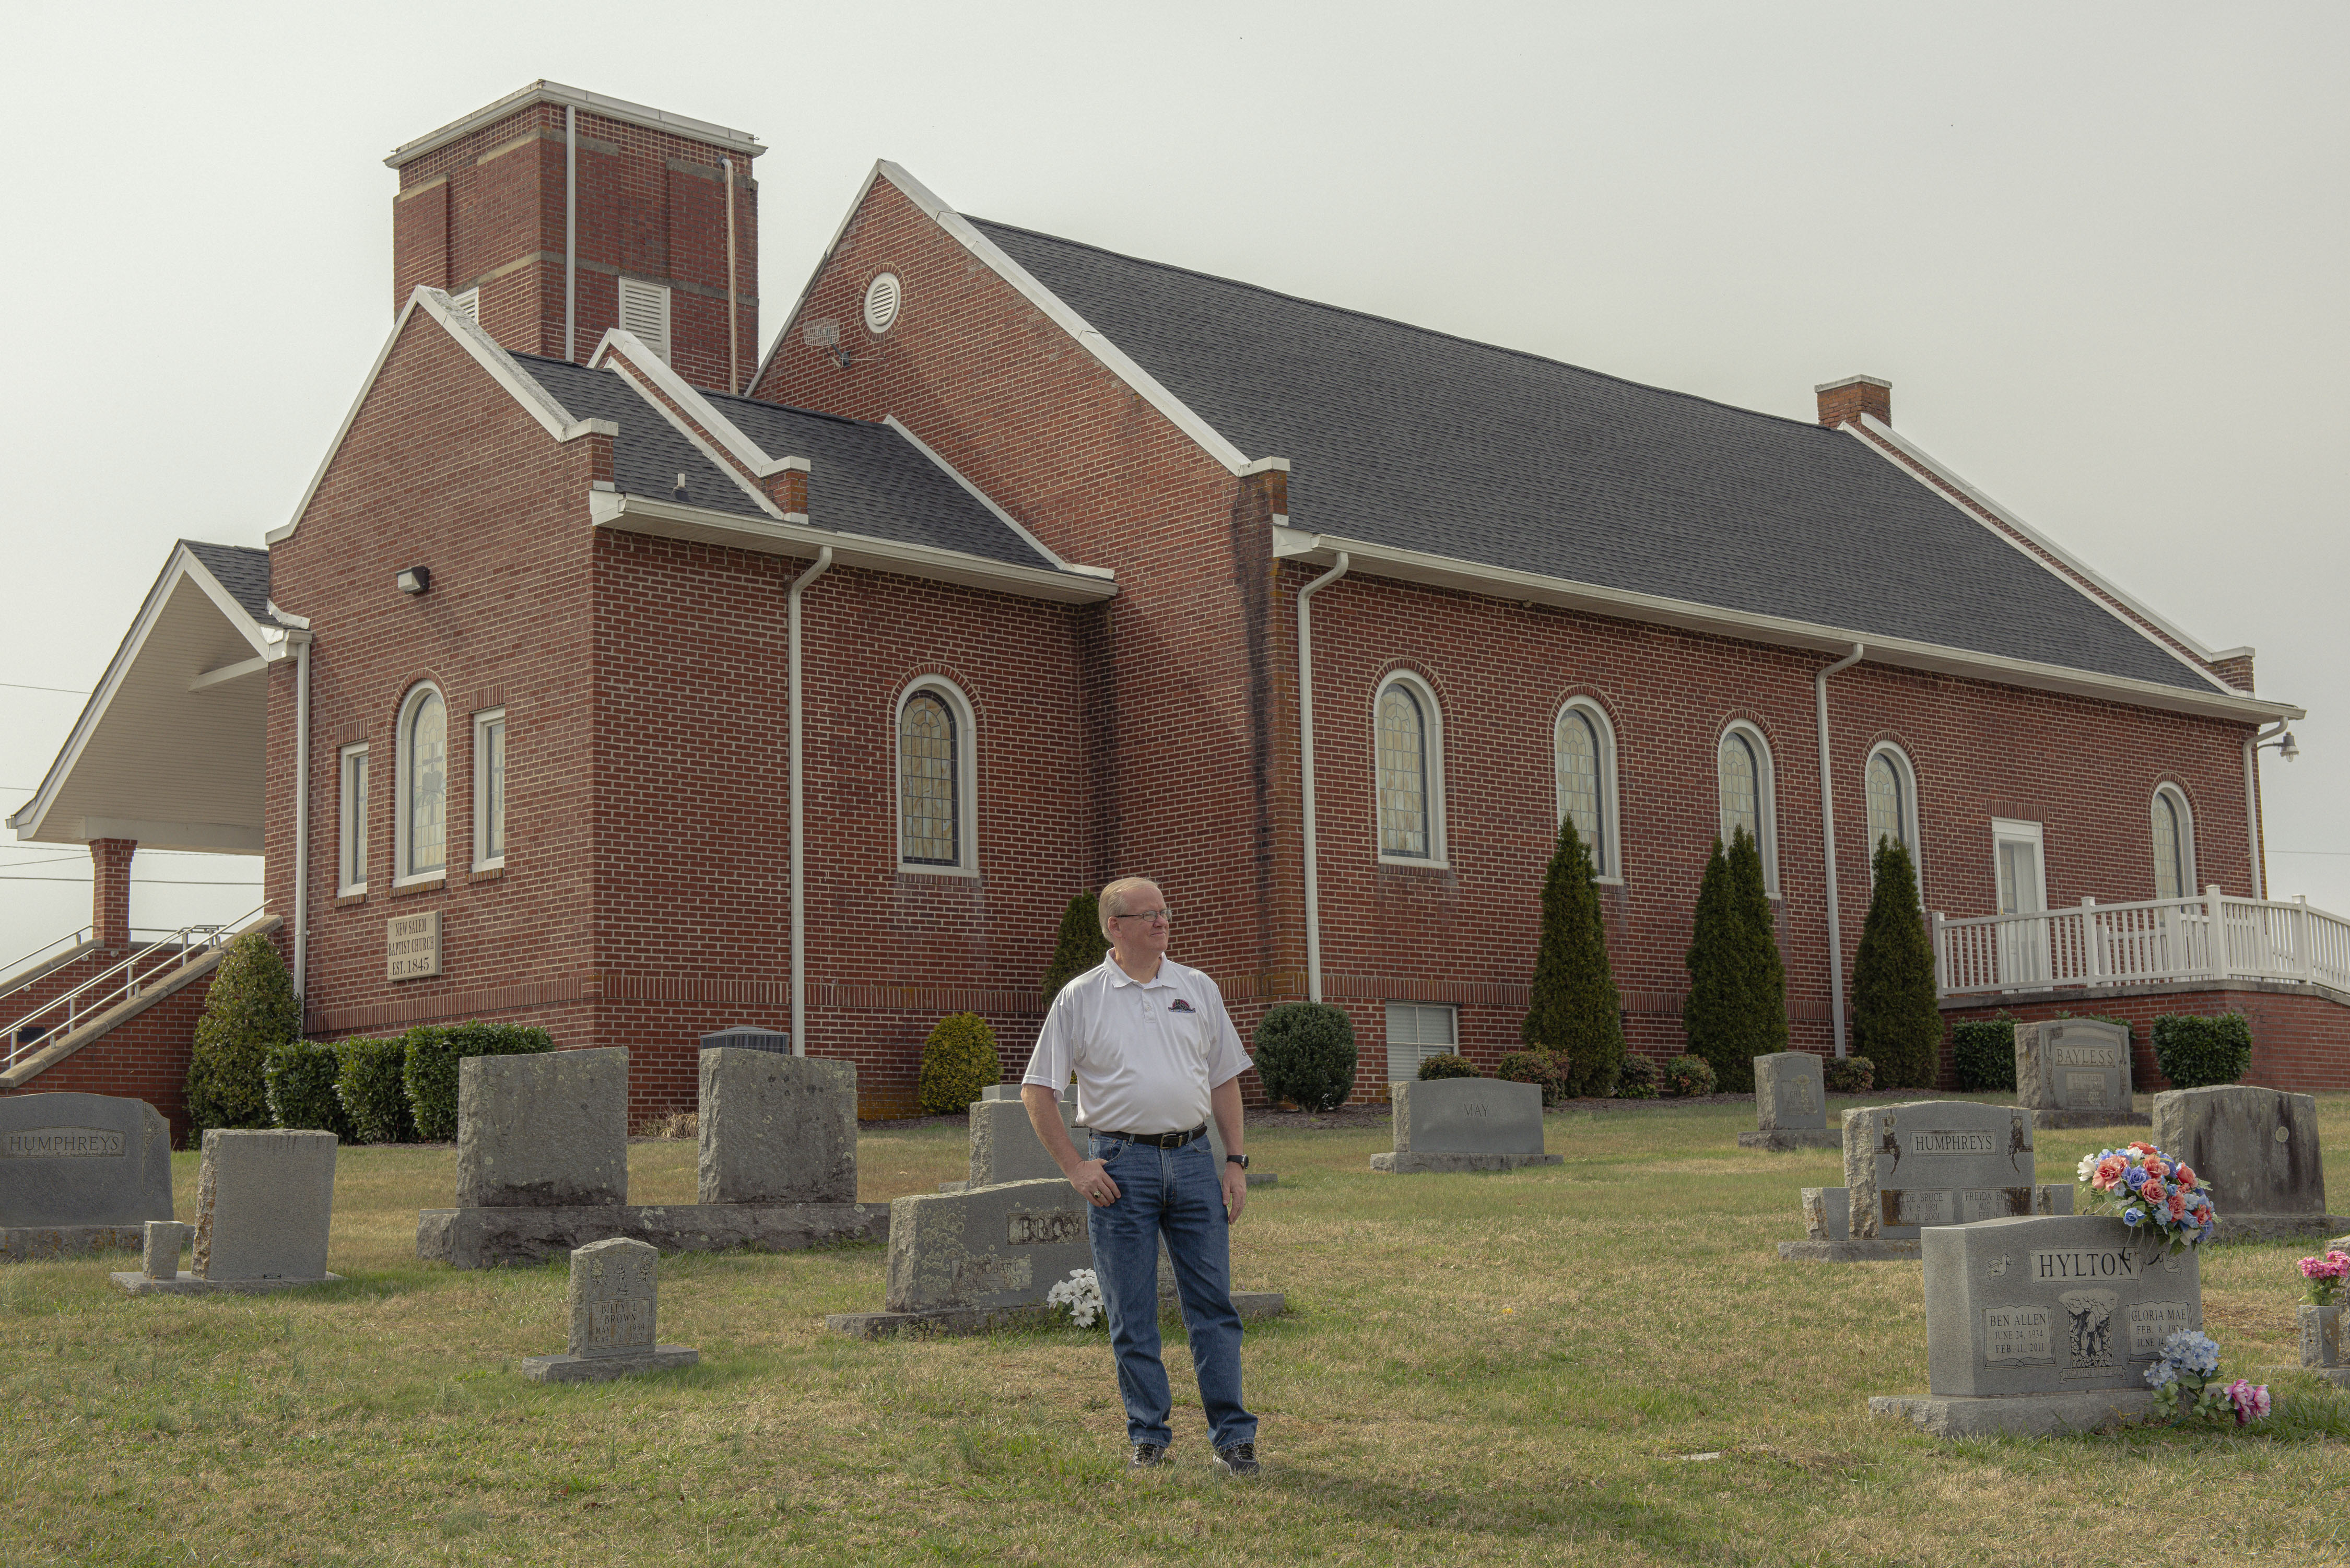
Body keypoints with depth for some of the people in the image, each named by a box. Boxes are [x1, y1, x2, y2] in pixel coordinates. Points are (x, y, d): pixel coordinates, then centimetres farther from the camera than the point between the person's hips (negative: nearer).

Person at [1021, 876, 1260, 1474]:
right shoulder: (1080, 998, 1)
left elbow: (1224, 1080, 14)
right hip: (1120, 1164, -2)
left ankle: (1233, 1435, 8)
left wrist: (1236, 1162, 6)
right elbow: (1037, 1090, 3)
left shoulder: (1199, 990, 11)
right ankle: (1148, 1435, 14)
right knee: (1132, 1314, 3)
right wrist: (1074, 1166, -4)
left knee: (1213, 1304, 2)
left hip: (1193, 1160, 2)